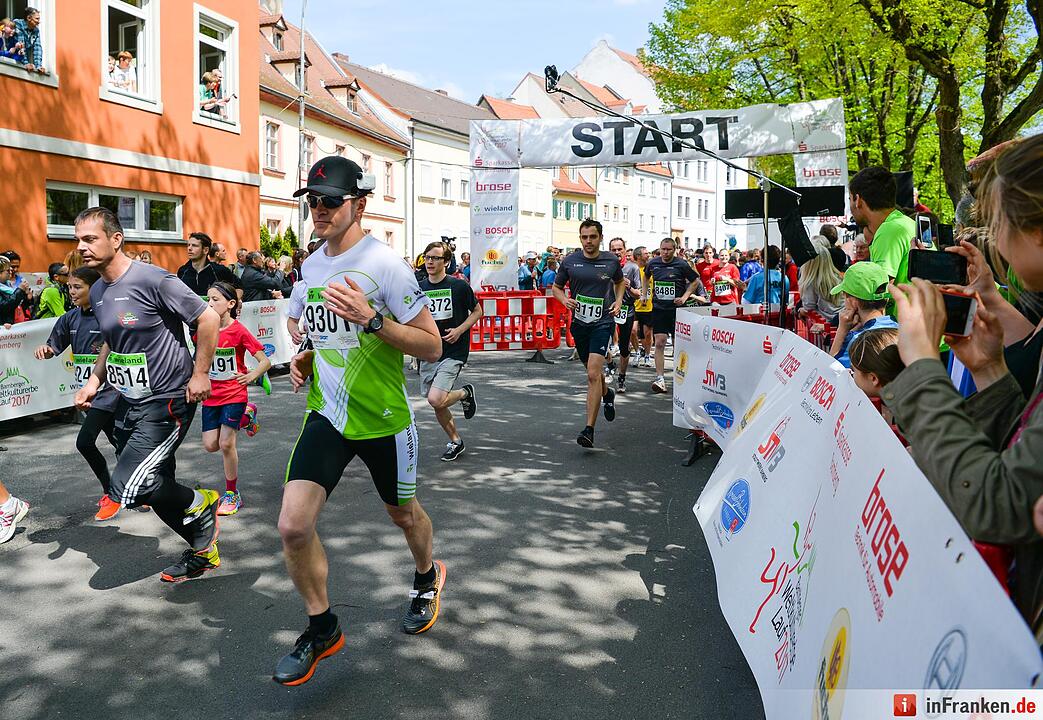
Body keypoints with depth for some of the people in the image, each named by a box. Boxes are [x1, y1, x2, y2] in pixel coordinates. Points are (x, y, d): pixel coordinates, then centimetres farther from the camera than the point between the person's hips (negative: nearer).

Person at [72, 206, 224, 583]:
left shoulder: (152, 279, -18)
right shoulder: (97, 292, 9)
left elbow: (208, 318, -16)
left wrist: (199, 373, -13)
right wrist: (94, 381, 10)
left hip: (166, 401, -9)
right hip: (129, 402, 9)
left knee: (126, 489, -16)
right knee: (156, 489, 14)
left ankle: (200, 505, 10)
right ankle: (202, 551, 33)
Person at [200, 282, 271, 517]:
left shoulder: (239, 331, -14)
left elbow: (265, 361, -15)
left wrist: (252, 376, -33)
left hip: (234, 394, -5)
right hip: (211, 394, 5)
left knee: (226, 444, -8)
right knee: (210, 445, 4)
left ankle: (232, 494, 9)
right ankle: (241, 418, 33)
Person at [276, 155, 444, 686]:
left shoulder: (383, 263, -15)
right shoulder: (310, 266, 5)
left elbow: (432, 347, -17)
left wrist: (370, 318, -28)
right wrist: (304, 360, 3)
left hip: (383, 419, -4)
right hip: (327, 413, 4)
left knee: (403, 513, 17)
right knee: (293, 525, -9)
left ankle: (427, 577, 51)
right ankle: (321, 629, 15)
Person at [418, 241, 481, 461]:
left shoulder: (459, 286, -6)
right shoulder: (418, 288, 5)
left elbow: (477, 311, 4)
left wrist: (459, 330, -10)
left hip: (453, 352, -5)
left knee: (436, 399, -19)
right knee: (436, 404, 9)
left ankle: (465, 393, 12)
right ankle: (455, 441, 31)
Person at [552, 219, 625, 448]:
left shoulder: (611, 261, 0)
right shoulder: (569, 261, -1)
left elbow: (620, 282, 21)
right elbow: (556, 287, 11)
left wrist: (618, 301, 4)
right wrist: (564, 300, -9)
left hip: (602, 322, -3)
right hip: (579, 322, 3)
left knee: (593, 374, -16)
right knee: (592, 370, 19)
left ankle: (589, 429, -14)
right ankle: (607, 394, 54)